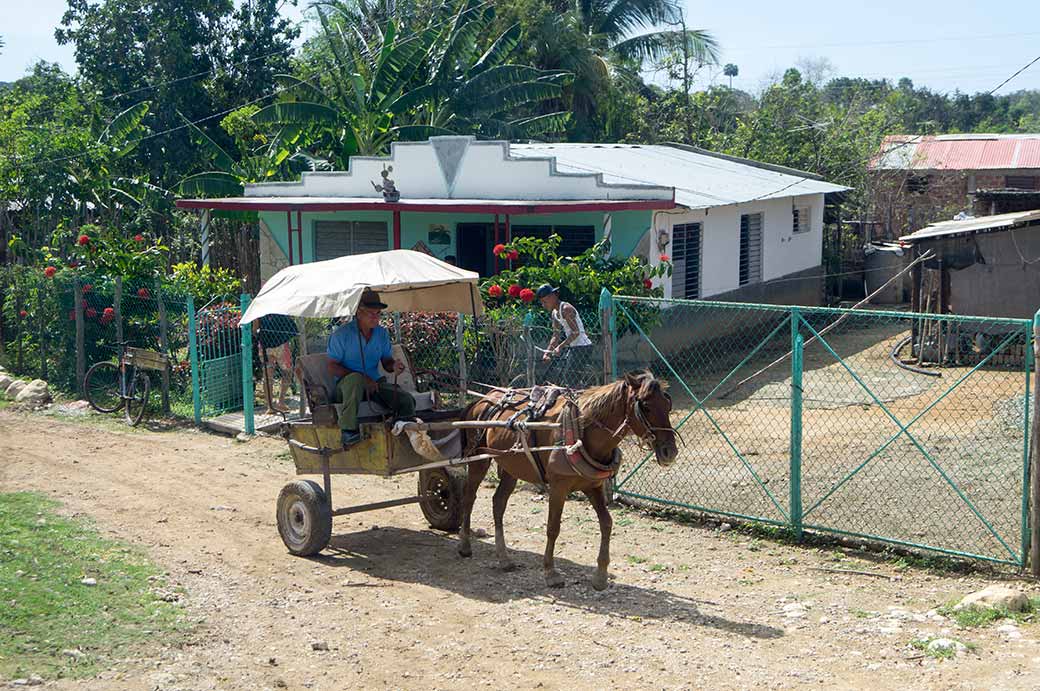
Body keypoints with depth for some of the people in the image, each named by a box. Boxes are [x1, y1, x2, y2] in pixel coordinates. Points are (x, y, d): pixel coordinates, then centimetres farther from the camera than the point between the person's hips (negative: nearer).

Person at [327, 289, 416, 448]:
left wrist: (394, 366, -15)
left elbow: (387, 362, 13)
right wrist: (364, 379, -19)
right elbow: (332, 366, -9)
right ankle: (348, 430, -37)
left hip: (375, 383, 4)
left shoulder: (382, 333, 9)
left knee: (406, 400, -19)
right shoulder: (342, 334, -7)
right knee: (355, 378, -40)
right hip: (346, 385, -4)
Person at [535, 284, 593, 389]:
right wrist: (547, 352, 7)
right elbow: (556, 336, 17)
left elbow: (576, 332, -23)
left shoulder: (566, 309, -17)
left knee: (571, 381, -13)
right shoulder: (554, 313, 12)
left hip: (581, 347, -10)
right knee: (563, 378, 12)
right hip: (573, 347, 10)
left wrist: (560, 347, -26)